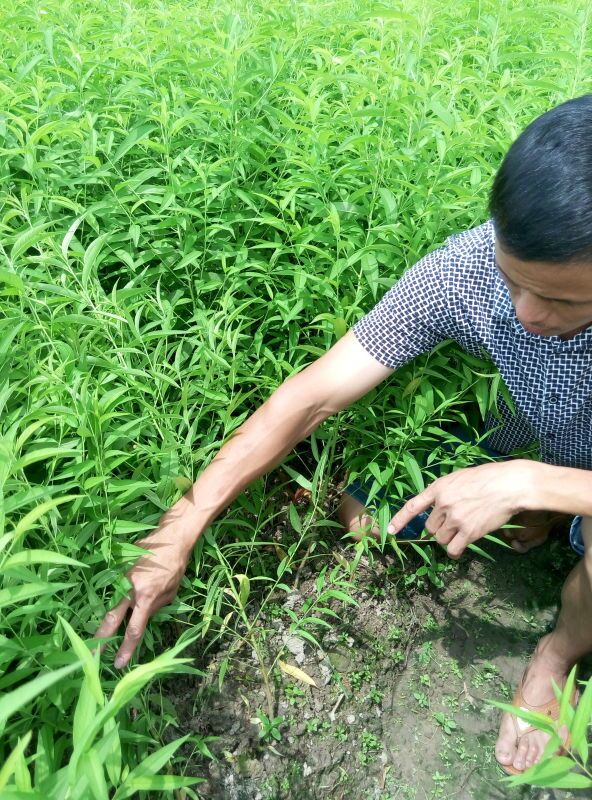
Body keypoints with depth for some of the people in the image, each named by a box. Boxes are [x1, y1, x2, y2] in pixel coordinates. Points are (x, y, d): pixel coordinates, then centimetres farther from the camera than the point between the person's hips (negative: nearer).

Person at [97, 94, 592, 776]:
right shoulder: (468, 268, -31)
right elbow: (313, 395, -31)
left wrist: (527, 483, -45)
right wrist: (175, 534, -34)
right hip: (519, 451, 1)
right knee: (357, 519, -9)